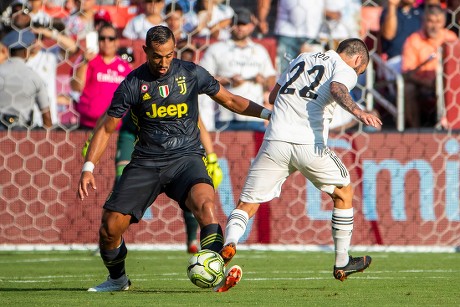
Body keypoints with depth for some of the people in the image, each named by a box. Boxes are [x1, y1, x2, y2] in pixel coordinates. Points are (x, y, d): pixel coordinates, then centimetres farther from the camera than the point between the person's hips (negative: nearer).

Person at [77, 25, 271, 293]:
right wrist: (88, 168, -5)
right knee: (111, 226, -8)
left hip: (186, 158, -1)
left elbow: (230, 100, 13)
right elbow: (107, 128, 4)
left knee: (204, 202, -33)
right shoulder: (133, 84, -2)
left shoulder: (191, 74, 1)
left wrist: (266, 113, 4)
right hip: (146, 163, 1)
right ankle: (117, 280, 21)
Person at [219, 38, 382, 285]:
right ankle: (342, 263, 26)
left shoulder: (303, 58, 25)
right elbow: (336, 88, -18)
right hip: (310, 145, -3)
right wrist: (357, 112, -33)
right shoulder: (346, 70, 7)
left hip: (275, 142, 3)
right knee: (344, 192, 22)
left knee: (247, 205, 4)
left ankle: (229, 243, -28)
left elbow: (272, 96, 32)